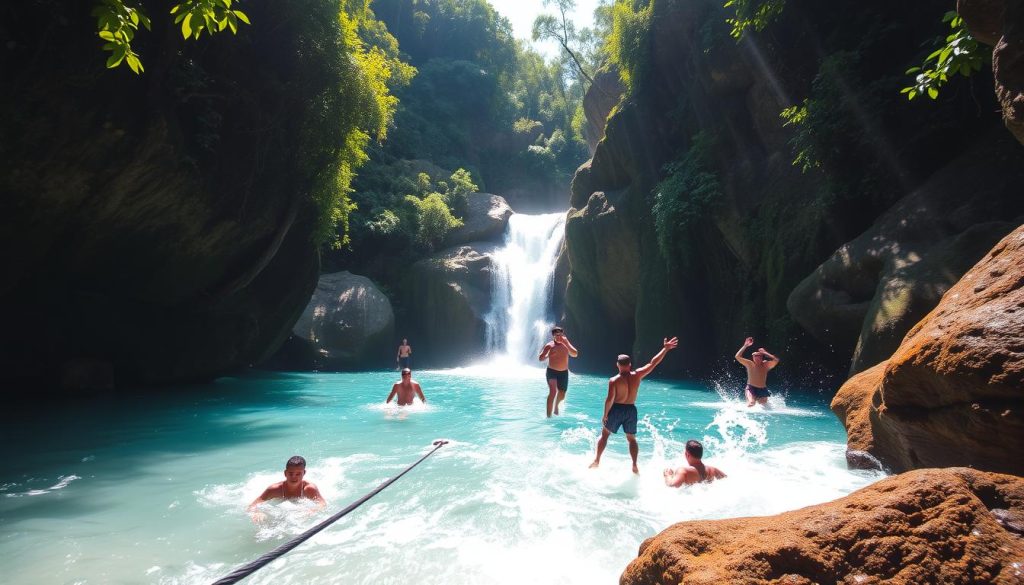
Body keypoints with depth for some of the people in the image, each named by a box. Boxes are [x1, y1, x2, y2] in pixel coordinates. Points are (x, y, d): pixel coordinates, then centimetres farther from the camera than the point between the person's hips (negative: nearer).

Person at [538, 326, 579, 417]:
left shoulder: (566, 344, 1)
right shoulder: (549, 345, -8)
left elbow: (575, 354, -12)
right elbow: (541, 358, -9)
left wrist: (566, 343, -21)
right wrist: (550, 354, -21)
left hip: (564, 373, 4)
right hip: (552, 372, -4)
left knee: (562, 395, 12)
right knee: (553, 391, -23)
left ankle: (556, 406, 47)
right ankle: (549, 416, -19)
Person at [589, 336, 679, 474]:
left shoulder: (613, 380, -15)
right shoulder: (637, 375, -7)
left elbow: (610, 399, -18)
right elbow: (653, 363, -1)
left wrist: (605, 415, -6)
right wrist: (665, 349, 5)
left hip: (616, 409, -3)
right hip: (631, 410, 3)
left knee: (604, 434, 15)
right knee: (631, 439, 19)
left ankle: (597, 461, 15)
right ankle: (635, 465, 8)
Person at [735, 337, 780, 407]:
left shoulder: (766, 365, 1)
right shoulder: (750, 364, -4)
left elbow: (776, 360, -14)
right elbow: (737, 357, -13)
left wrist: (765, 353, -10)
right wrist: (745, 346, -16)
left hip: (762, 390, 3)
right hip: (751, 388, -3)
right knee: (751, 402, -26)